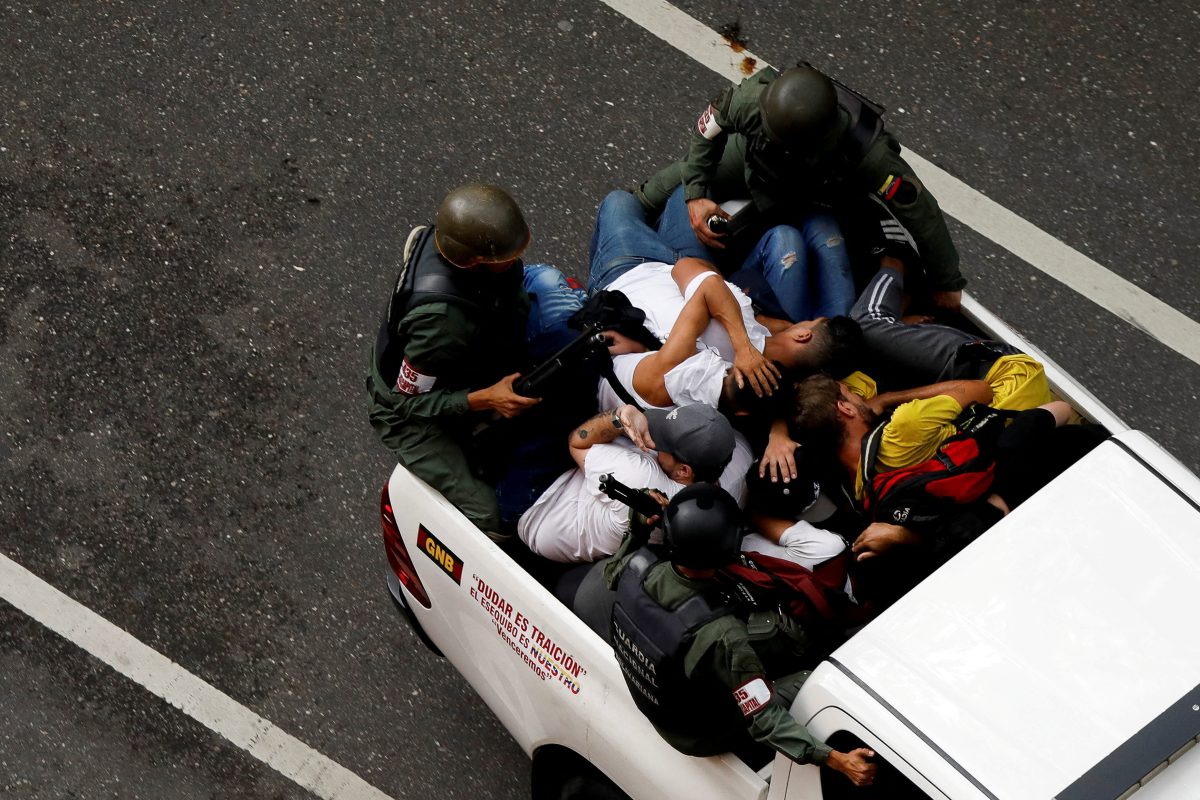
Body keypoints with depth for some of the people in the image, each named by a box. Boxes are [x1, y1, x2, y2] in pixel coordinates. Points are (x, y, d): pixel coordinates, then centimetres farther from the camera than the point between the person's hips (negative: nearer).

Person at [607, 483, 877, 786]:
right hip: (703, 736, -6)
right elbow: (764, 721, -33)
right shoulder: (723, 636, -42)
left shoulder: (637, 568, -26)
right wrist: (835, 759, -33)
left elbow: (614, 570, 2)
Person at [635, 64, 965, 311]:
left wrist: (947, 285, -22)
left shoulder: (868, 152, -49)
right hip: (754, 159, 1)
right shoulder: (752, 98, -44)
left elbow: (921, 213, -34)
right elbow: (708, 128, -19)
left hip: (823, 198, -1)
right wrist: (696, 194, -26)